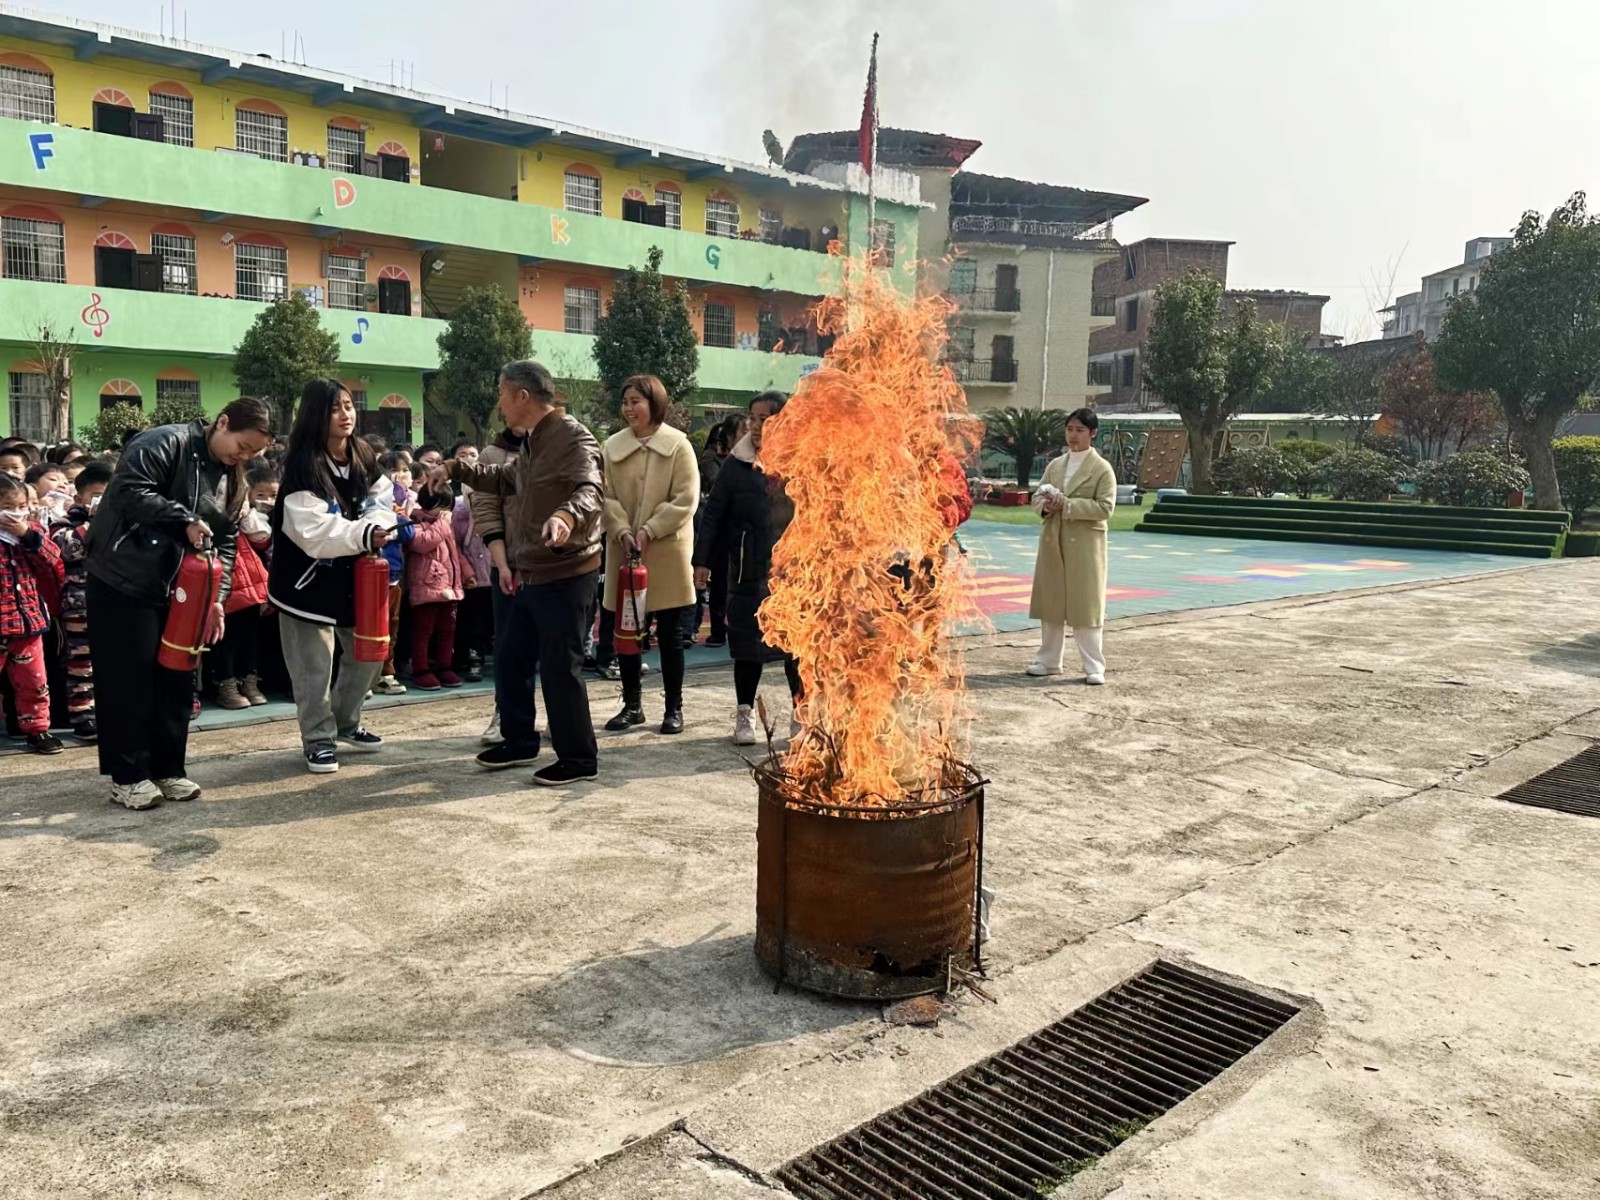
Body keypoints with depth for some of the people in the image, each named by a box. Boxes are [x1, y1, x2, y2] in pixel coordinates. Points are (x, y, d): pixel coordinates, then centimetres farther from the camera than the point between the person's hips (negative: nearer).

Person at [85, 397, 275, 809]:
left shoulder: (232, 480, 10)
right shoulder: (166, 443, -12)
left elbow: (226, 543, 9)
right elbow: (130, 491, -24)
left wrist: (216, 597, -2)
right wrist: (185, 520, -25)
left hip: (178, 590, 7)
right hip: (122, 583, -7)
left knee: (176, 679, 9)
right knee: (129, 680, -2)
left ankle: (167, 769, 20)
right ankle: (127, 776, 9)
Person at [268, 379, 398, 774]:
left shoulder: (363, 456, 1)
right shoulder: (303, 465, -20)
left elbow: (381, 502, 4)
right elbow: (312, 531, -27)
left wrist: (377, 527, -17)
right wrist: (363, 535, -36)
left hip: (351, 575, 7)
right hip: (308, 578, -7)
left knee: (369, 653, 15)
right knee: (315, 667, 1)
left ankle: (345, 723, 34)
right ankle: (319, 739, 17)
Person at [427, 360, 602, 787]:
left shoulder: (572, 437, -16)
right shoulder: (533, 441, 17)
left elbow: (589, 491, -33)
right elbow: (505, 478, 35)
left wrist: (567, 516, -53)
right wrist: (455, 469, 31)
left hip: (564, 574, -10)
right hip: (532, 575, 10)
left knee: (559, 667, -4)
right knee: (511, 658, 18)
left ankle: (579, 759, 9)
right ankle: (519, 741, 33)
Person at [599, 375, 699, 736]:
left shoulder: (678, 444, -5)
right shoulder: (612, 446, 4)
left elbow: (686, 499, -10)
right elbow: (605, 497, 2)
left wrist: (649, 531, -16)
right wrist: (621, 531, -14)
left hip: (667, 552, -3)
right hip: (624, 551, 3)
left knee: (670, 633, 5)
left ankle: (674, 708, 15)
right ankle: (632, 704, 23)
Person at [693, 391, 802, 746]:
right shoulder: (736, 464, 3)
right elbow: (715, 513, 5)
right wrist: (702, 560, 2)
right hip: (750, 570, 0)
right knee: (749, 642, 8)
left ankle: (802, 715, 19)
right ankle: (744, 714, 22)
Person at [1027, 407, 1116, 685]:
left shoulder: (1102, 468, -5)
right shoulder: (1055, 465, 12)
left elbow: (1105, 506, -13)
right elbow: (1037, 496, 15)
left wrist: (1068, 505, -21)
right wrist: (1046, 505, -9)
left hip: (1085, 544, -6)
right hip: (1052, 540, 6)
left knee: (1086, 605, -3)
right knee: (1050, 601, 10)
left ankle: (1094, 667, 5)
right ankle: (1049, 660, 21)